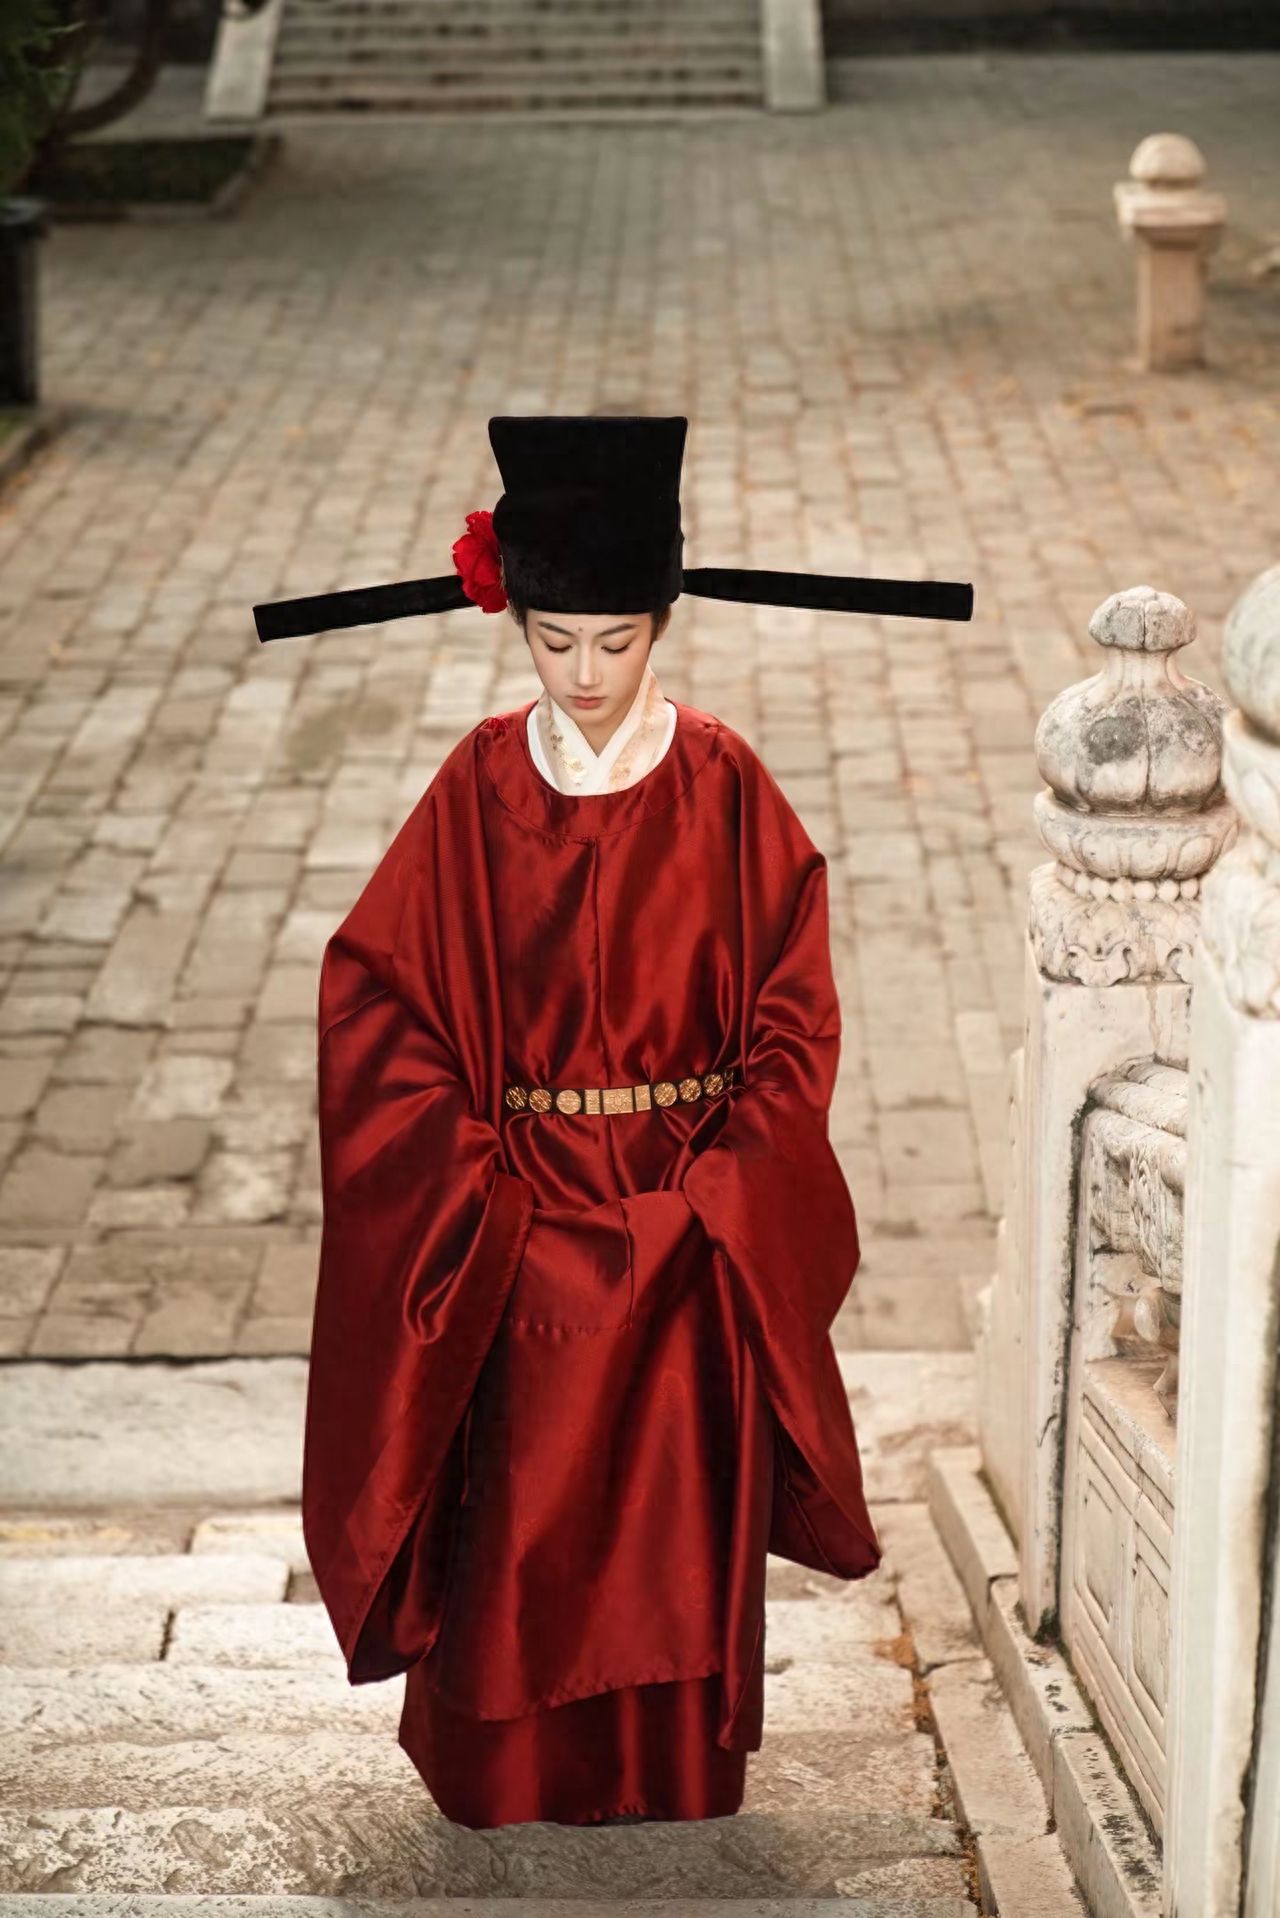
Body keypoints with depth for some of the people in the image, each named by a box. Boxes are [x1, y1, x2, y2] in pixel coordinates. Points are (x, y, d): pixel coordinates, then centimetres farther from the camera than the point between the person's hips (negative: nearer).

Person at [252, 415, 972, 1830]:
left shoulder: (723, 786, -4)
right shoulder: (480, 787, -3)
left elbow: (790, 1016, -3)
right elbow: (377, 991, -3)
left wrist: (714, 1189, -12)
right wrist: (467, 1179, -10)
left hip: (689, 1225, 0)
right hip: (520, 1229, 0)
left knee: (678, 1501, 6)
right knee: (517, 1511, 5)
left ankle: (676, 1761, 25)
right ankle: (507, 1765, 24)